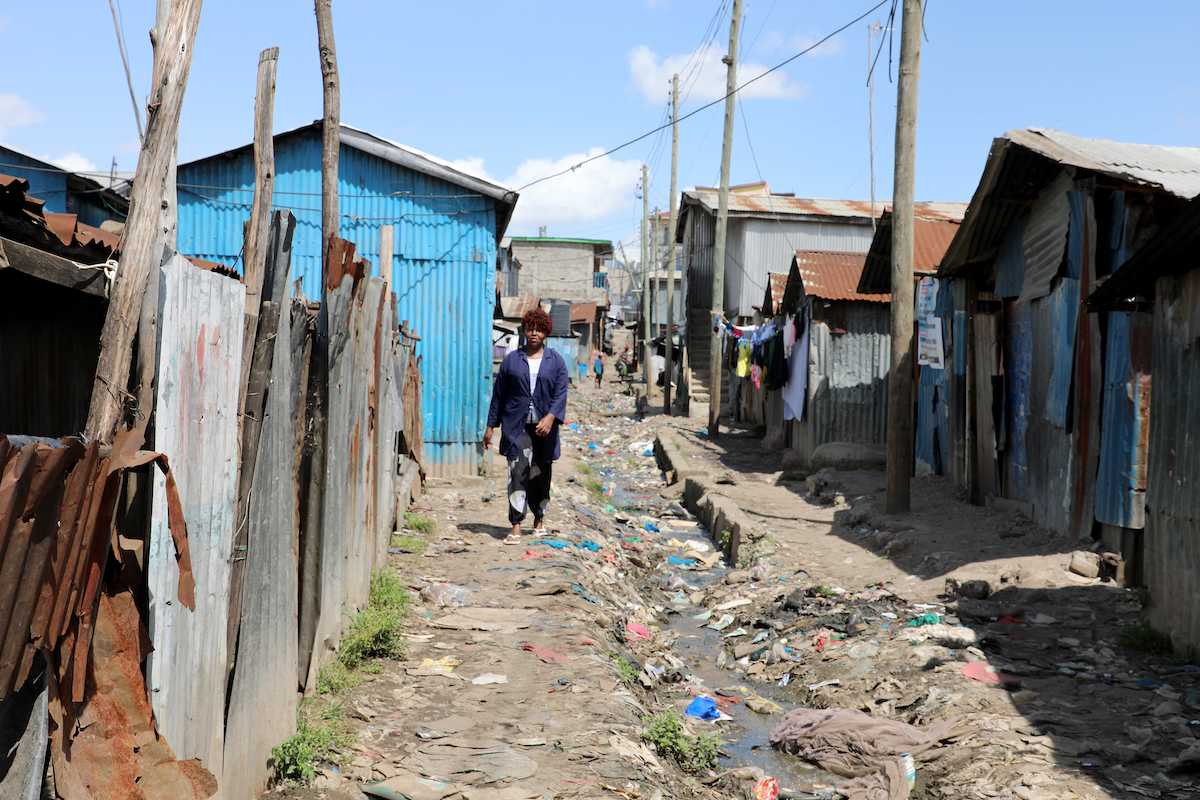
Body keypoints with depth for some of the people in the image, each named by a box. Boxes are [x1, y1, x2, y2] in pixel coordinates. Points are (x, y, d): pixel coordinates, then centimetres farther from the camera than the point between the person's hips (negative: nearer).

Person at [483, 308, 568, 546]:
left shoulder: (556, 362, 6)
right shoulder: (511, 360, 8)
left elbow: (561, 393, -2)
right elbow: (499, 394, 11)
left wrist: (551, 417, -19)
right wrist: (491, 426, 9)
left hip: (543, 427, 1)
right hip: (516, 426, -1)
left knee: (540, 474, 9)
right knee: (518, 471, -13)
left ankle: (539, 518, 32)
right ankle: (516, 527, -14)